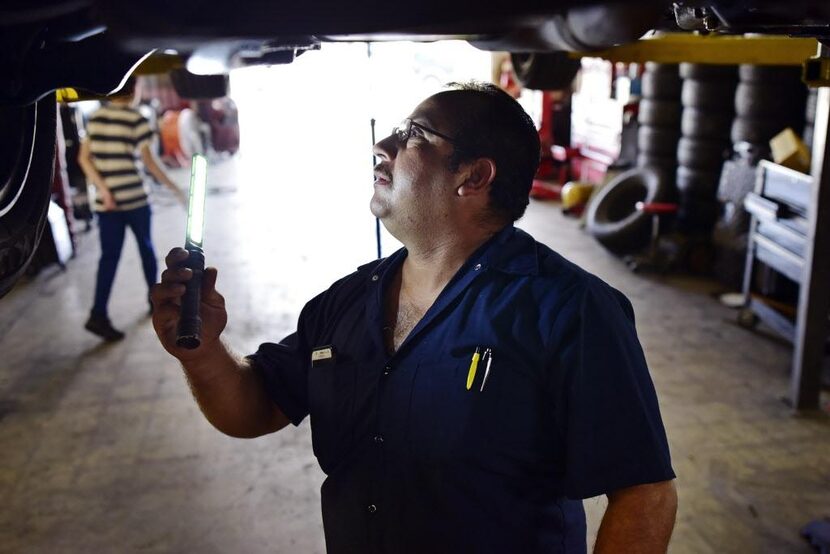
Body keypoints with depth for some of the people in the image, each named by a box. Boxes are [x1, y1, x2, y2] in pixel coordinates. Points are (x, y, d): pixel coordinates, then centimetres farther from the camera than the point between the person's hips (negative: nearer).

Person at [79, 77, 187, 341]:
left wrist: (102, 188, -3)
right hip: (134, 198, -4)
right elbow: (148, 162, -11)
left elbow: (83, 158, 1)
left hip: (106, 201, 4)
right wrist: (174, 188, -4)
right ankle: (155, 298, 31)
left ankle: (98, 314, -6)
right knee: (146, 247, 16)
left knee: (109, 257, 3)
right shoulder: (136, 120, -8)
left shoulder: (95, 118, 7)